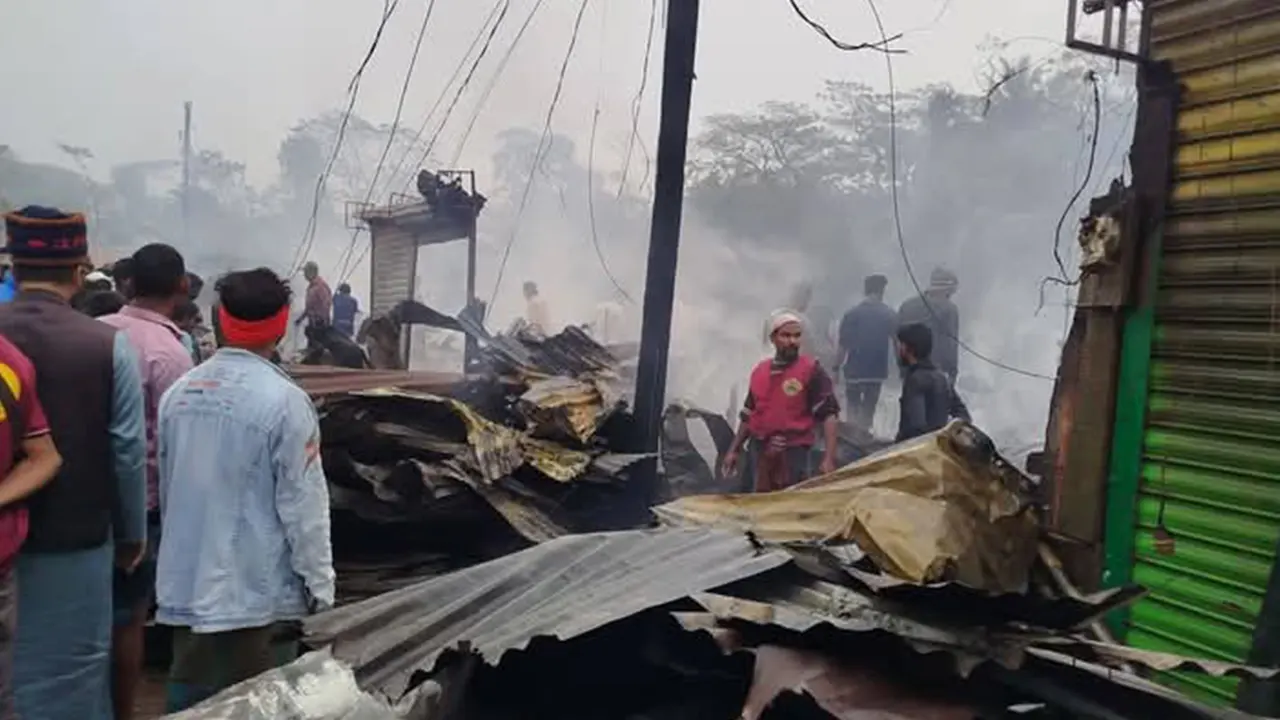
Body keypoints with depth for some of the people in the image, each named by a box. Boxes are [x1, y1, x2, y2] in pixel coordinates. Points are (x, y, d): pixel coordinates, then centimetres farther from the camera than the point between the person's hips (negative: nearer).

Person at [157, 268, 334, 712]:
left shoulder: (179, 391, 3)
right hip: (249, 586, -6)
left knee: (188, 696, 18)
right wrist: (319, 584, -7)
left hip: (185, 581, 6)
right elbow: (302, 504, -15)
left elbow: (165, 484, 12)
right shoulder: (283, 399, -17)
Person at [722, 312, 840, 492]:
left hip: (794, 453, -5)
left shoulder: (812, 370, -6)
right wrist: (734, 450, 17)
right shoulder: (760, 370, 11)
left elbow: (828, 414, -11)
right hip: (760, 452, 5)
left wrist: (829, 458, -20)